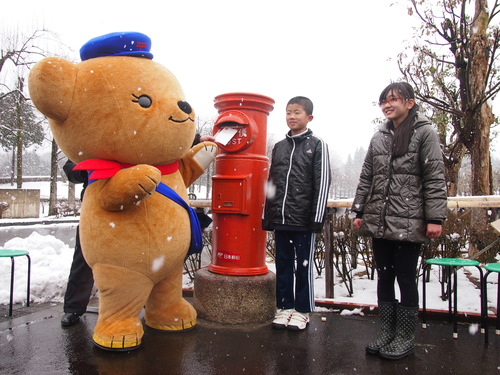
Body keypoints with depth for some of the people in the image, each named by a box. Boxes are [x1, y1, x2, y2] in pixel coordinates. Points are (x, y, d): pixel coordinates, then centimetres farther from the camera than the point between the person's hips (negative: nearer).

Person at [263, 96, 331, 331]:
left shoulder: (317, 145, 0)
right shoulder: (278, 147, 14)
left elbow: (322, 184, -5)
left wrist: (317, 218, -10)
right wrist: (267, 215, 11)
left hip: (304, 219, -4)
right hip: (280, 217, 5)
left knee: (304, 265, 5)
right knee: (283, 263, 12)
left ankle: (302, 311, 19)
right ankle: (284, 306, 25)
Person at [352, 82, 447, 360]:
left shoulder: (424, 132, 0)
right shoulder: (379, 137, 14)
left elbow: (435, 178, -6)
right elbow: (366, 177, 14)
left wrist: (435, 217, -12)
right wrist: (359, 211, 9)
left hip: (409, 222, -5)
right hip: (379, 221, 5)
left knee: (406, 279, 3)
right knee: (384, 277, 11)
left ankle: (405, 338, 19)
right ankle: (387, 333, 25)